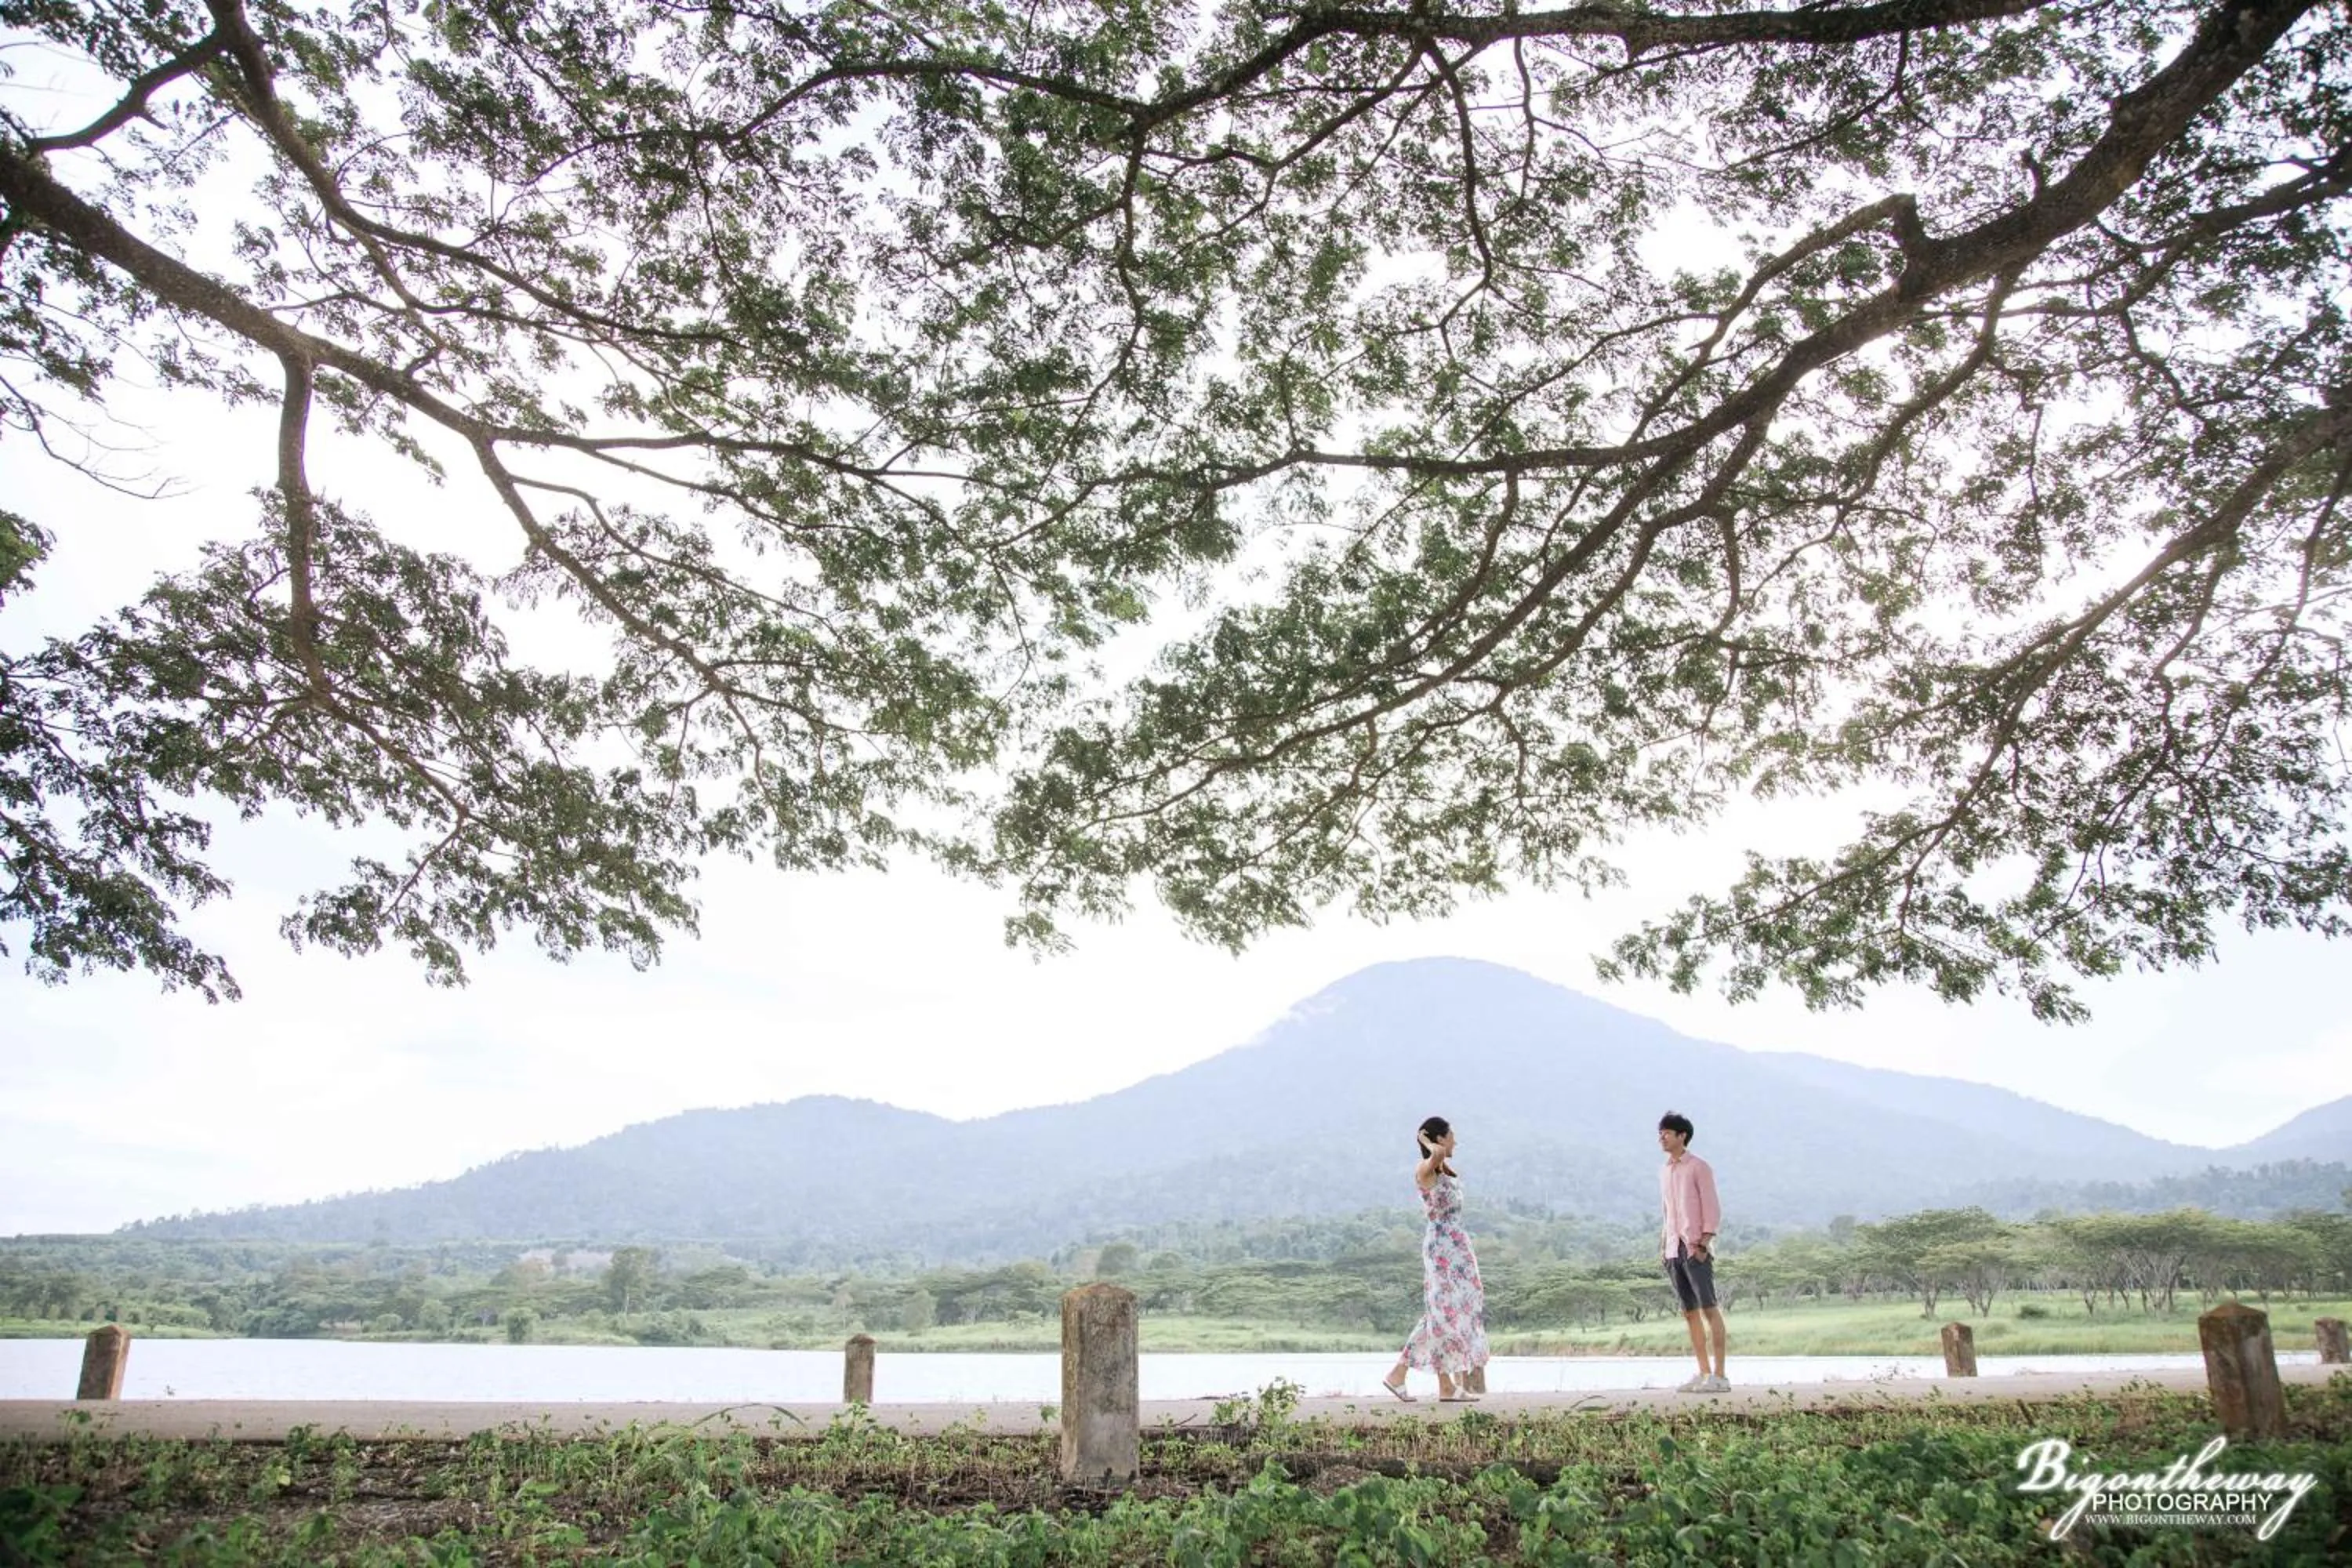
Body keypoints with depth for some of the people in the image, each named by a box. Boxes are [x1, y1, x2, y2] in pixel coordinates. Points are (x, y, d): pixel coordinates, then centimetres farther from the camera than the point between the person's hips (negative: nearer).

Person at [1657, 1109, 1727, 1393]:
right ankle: (1704, 1373, 12)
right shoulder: (1664, 1170, 15)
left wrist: (1703, 1244, -15)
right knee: (1690, 1312, 8)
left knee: (1709, 1308, -7)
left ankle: (1719, 1375, -6)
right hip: (1674, 1250, 7)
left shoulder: (1699, 1167, -4)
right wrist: (1663, 1246, 12)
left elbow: (1712, 1211, -7)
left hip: (1696, 1249, -7)